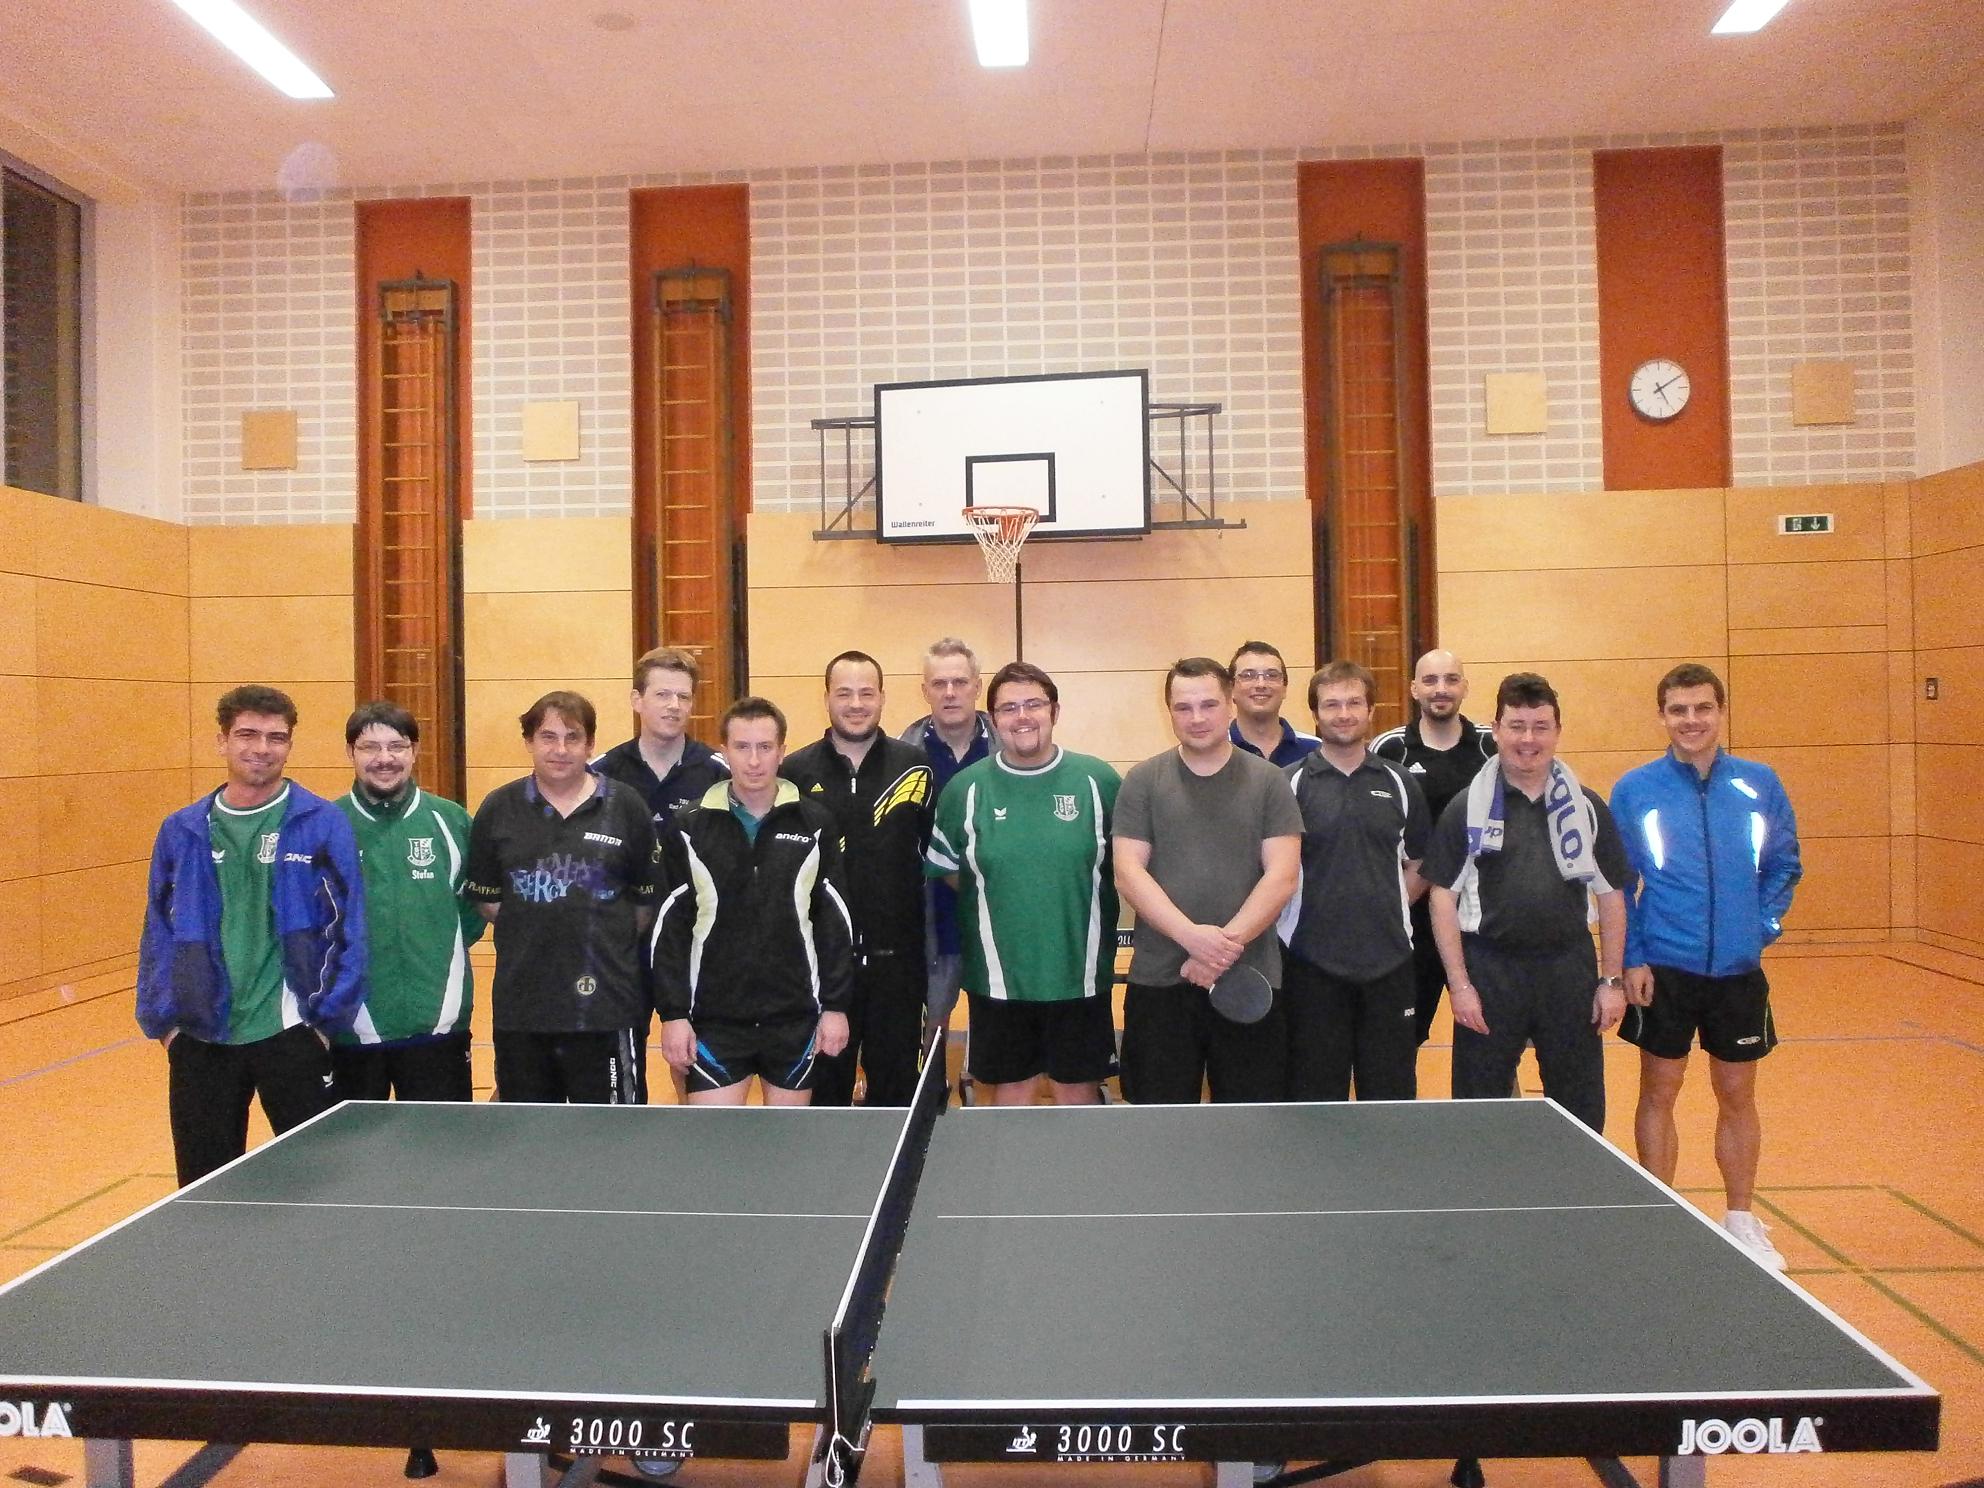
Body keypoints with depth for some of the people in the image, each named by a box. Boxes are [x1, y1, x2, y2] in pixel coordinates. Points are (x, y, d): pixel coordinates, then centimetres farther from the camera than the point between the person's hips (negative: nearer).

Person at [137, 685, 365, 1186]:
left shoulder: (323, 824, -5)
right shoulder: (181, 831, 5)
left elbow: (349, 928, -5)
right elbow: (158, 933, 9)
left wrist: (328, 1018, -9)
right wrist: (162, 1020, 2)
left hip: (291, 1033, -3)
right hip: (201, 1039, 3)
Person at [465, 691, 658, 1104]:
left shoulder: (625, 807, -1)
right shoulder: (498, 809, 4)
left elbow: (647, 902, 6)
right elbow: (486, 900, 10)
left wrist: (608, 939, 5)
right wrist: (535, 932, 5)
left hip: (606, 1005, -2)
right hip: (520, 1005, 2)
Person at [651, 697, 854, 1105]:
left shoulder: (815, 822, 0)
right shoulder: (690, 827, -2)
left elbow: (835, 921, 2)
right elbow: (669, 927, -1)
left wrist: (836, 1005, 0)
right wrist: (673, 1013, -5)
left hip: (796, 1015, 1)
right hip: (714, 1017, -1)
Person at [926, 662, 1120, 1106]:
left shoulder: (1099, 781, -4)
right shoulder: (965, 789, -1)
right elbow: (944, 865, 10)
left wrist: (1080, 900, 3)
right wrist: (993, 902, 7)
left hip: (1080, 975, 0)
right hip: (998, 980, 1)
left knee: (1078, 1092, 13)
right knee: (1010, 1090, 14)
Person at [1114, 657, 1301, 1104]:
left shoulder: (1268, 782, 4)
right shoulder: (1142, 781, 5)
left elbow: (1281, 877, -3)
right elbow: (1128, 874, -3)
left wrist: (1225, 946, -14)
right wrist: (1192, 936, -16)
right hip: (1158, 982, 0)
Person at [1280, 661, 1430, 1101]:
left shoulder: (1399, 783, 8)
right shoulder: (1291, 783, -1)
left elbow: (1420, 864, 15)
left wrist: (1390, 907, 5)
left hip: (1388, 961, 3)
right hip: (1312, 962, -2)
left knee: (1391, 1097, 9)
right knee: (1315, 1099, 4)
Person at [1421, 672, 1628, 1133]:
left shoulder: (1586, 807, 5)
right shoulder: (1466, 808, -1)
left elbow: (1611, 895, 9)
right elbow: (1444, 896, -2)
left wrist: (1612, 981, 4)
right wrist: (1459, 985, -8)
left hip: (1569, 972, 2)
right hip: (1489, 970, -2)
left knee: (1581, 1112, 11)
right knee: (1479, 1114, 8)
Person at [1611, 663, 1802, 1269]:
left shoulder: (1760, 784, 1)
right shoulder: (1634, 790, -3)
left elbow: (1784, 866, 11)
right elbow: (1615, 884, 0)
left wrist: (1765, 922, -2)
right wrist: (1631, 957, -6)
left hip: (1739, 969, 2)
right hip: (1663, 969, -2)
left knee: (1737, 1095, 13)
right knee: (1659, 1092, 6)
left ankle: (1741, 1221, 29)